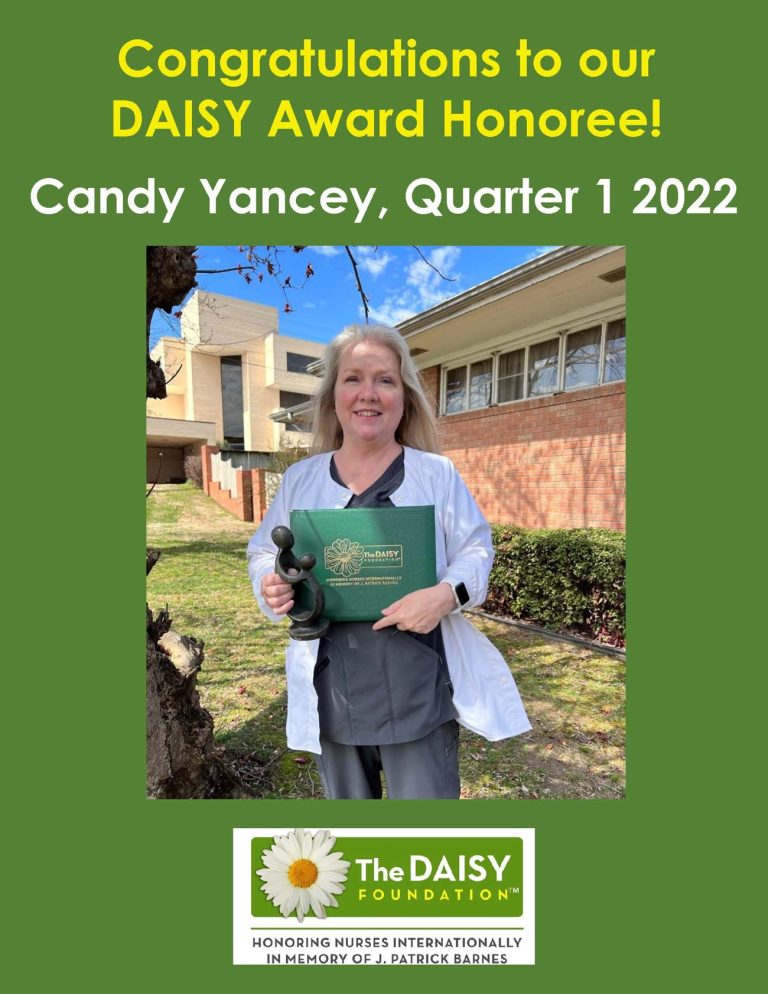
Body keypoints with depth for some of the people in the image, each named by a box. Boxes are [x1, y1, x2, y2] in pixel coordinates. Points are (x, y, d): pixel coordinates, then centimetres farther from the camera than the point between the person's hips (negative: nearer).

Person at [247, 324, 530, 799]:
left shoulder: (436, 473, -3)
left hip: (417, 686, -2)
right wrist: (270, 585, -11)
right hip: (332, 689, 3)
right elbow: (264, 553, 11)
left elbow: (475, 548, 1)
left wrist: (447, 593, -20)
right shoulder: (299, 478, 3)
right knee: (345, 796, 24)